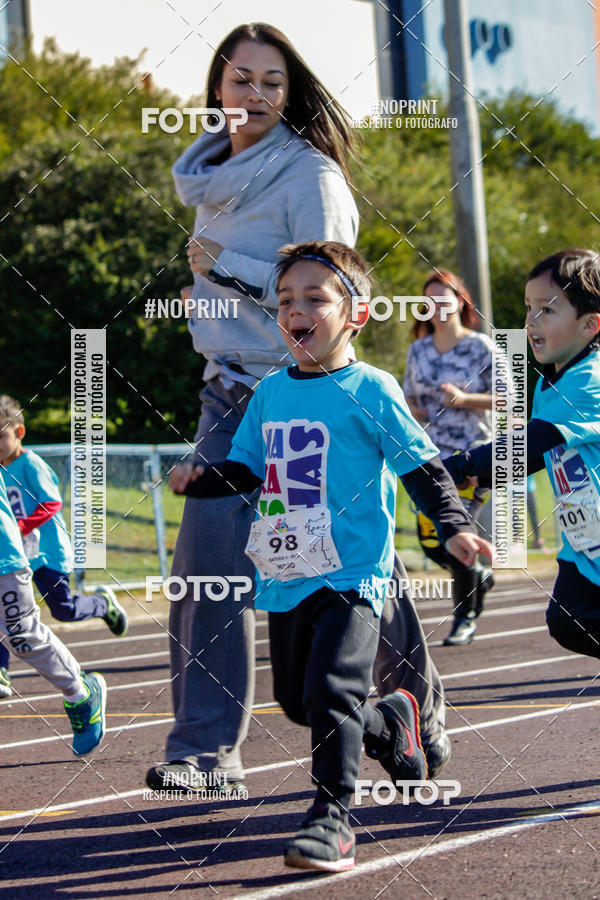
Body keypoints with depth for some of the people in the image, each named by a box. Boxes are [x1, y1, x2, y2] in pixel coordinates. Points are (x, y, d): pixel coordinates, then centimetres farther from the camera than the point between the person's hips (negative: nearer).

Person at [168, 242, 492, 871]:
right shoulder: (270, 393, 11)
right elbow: (245, 469, 19)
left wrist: (453, 526, -16)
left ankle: (332, 815, -11)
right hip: (286, 577, 7)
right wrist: (201, 479, 0)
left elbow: (421, 465, -5)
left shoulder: (370, 390, -6)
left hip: (351, 573, -7)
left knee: (331, 686, -20)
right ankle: (389, 723, 41)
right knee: (297, 700, 15)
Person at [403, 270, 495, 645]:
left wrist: (464, 398, -19)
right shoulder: (418, 350, 11)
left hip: (473, 453, -5)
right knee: (431, 541, 0)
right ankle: (479, 575, 31)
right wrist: (410, 411, -2)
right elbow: (409, 397, 21)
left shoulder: (480, 346, -3)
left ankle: (465, 617, 1)